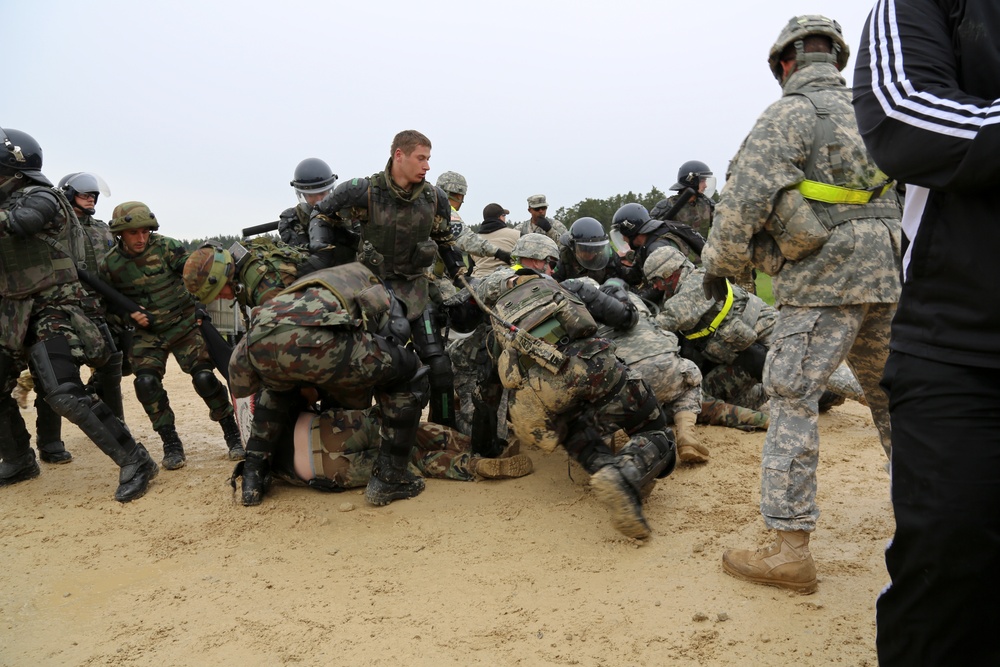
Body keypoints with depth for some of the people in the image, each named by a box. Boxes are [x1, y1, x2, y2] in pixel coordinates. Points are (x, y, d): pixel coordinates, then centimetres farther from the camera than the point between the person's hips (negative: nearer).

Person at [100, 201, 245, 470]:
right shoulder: (110, 265, -2)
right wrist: (129, 315, -11)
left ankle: (232, 434, 3)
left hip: (183, 324, -2)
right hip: (146, 334, 2)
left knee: (204, 377, -15)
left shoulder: (166, 247, -10)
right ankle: (171, 443, -2)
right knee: (146, 382, -18)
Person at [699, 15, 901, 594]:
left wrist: (719, 264, -1)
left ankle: (791, 549, -11)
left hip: (823, 277, -7)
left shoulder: (791, 113, -5)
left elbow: (745, 198, -13)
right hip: (886, 271, 8)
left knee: (793, 397, -8)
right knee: (888, 389, 21)